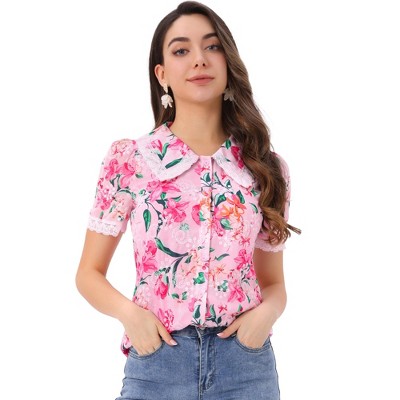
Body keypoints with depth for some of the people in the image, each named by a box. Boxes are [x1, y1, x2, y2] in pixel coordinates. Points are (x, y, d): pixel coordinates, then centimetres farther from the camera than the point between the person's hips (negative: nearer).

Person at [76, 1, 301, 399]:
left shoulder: (265, 168, 4)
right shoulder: (129, 159, -1)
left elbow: (273, 281, 13)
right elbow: (90, 273, 5)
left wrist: (267, 311, -9)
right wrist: (128, 311, -14)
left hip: (246, 361, 2)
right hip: (157, 358, -2)